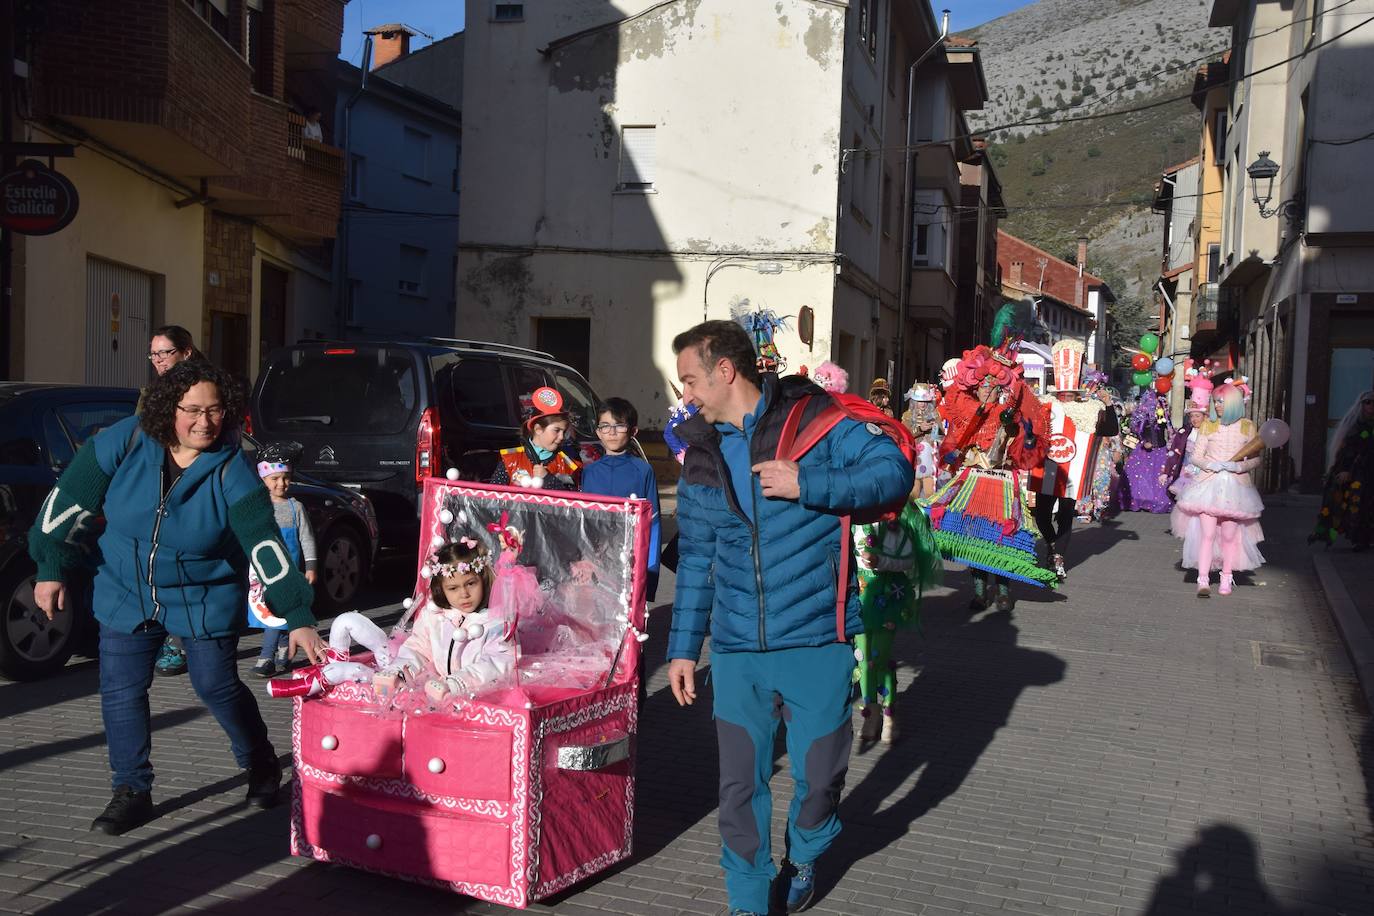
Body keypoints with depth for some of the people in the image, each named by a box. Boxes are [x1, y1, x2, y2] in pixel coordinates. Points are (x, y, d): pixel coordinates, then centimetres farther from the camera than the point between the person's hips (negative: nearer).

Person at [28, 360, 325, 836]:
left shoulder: (232, 470, -20)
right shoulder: (124, 443, -15)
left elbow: (264, 544, -25)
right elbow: (68, 501, -3)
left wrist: (297, 618, -30)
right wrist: (51, 568, -1)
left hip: (205, 599, -2)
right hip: (126, 595, 2)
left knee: (217, 687, 1)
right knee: (121, 692, 2)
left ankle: (262, 766, 26)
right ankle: (132, 793, 19)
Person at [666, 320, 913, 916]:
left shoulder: (814, 419, -7)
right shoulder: (701, 456, 8)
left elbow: (894, 471, -13)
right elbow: (695, 561, 13)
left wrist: (807, 484, -23)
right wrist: (683, 646, 11)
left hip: (816, 643, -3)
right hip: (736, 651, 4)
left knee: (818, 776, 10)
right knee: (740, 785, 7)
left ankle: (803, 858, 42)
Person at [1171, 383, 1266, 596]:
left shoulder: (1247, 427, 5)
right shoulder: (1208, 426, 7)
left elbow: (1256, 459, 7)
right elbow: (1196, 456, 7)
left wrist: (1240, 466, -11)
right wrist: (1210, 464, -12)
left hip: (1236, 485, 0)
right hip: (1209, 484, 0)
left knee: (1229, 536, 2)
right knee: (1207, 534, -8)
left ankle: (1226, 579, 15)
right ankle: (1203, 581, -9)